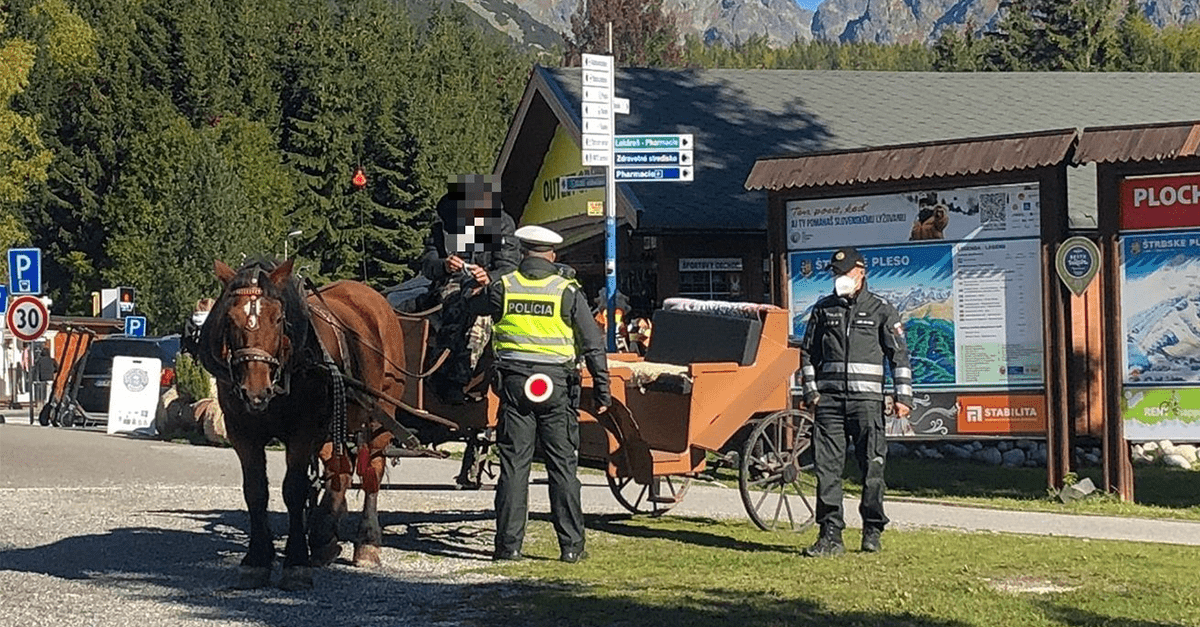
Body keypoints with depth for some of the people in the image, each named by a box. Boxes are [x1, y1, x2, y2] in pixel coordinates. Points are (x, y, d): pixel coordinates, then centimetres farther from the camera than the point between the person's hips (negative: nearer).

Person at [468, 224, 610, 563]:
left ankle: (509, 544, 4)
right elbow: (593, 344, -2)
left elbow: (472, 307, 19)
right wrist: (602, 390, 4)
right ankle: (571, 545, 4)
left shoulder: (502, 288, 2)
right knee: (563, 466, 3)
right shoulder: (568, 292, -1)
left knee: (513, 465, 5)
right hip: (557, 385, -1)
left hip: (514, 383, 1)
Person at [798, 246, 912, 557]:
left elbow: (899, 354, 6)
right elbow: (808, 352, 19)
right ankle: (831, 535, 0)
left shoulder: (881, 309, 6)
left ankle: (872, 532, 9)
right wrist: (810, 391, 9)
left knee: (872, 467, -3)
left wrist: (903, 396, -1)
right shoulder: (823, 309, 13)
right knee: (827, 467, -3)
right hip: (829, 398, 2)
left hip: (867, 398, -2)